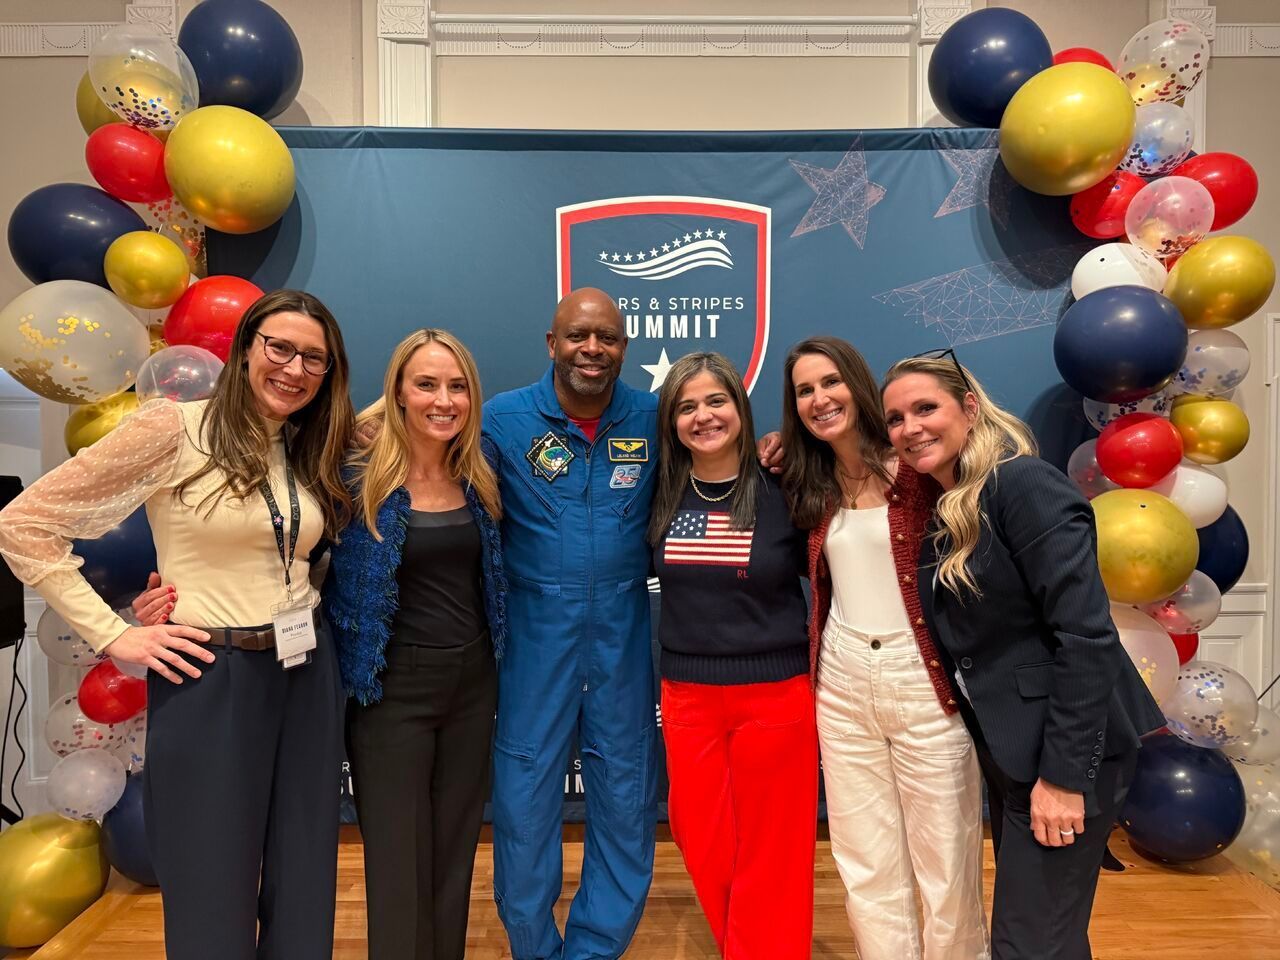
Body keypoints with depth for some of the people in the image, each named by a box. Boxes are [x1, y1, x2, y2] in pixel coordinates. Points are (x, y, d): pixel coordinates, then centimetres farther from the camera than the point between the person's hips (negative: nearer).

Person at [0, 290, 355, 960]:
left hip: (306, 676, 5)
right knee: (214, 901, 9)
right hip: (210, 680, -5)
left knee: (302, 892, 15)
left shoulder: (312, 451, 6)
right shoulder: (174, 427, -11)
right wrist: (114, 635, -11)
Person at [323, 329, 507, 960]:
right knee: (397, 860, 7)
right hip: (392, 688, -4)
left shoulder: (477, 482, 3)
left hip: (472, 682, 5)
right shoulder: (359, 479, -13)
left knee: (455, 852, 17)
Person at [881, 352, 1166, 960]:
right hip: (1004, 746, 8)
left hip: (1060, 750, -8)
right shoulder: (939, 509, 6)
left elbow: (1085, 633, -23)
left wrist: (1065, 774, -22)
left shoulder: (1024, 485, -19)